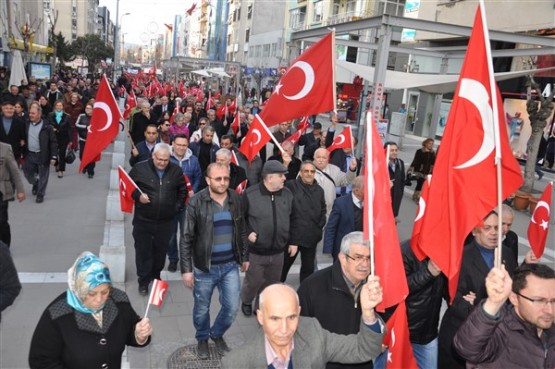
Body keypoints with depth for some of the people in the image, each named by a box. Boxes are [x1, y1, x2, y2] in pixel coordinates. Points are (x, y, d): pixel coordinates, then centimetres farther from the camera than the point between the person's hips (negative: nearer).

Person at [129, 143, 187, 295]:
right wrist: (138, 196, -14)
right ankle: (143, 281, 21)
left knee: (160, 251, 15)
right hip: (143, 220, -2)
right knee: (143, 251, 6)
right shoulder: (140, 168, -8)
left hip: (166, 221, 2)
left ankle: (155, 276, 35)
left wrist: (177, 206, 6)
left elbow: (183, 191, 13)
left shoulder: (176, 170, -1)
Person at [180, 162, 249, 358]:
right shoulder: (196, 203, -13)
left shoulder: (235, 199, -1)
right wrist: (186, 269, -12)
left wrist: (244, 257, 14)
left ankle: (217, 334, 38)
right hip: (204, 267, -3)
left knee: (232, 307, 9)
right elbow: (186, 239, -10)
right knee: (202, 308, 15)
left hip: (230, 265, 3)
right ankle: (202, 338, 42)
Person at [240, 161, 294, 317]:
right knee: (253, 282, 11)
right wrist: (248, 232, -14)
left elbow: (293, 220, 9)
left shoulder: (287, 194, -2)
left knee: (271, 284, 18)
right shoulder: (250, 194, -15)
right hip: (255, 251, -4)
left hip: (278, 251, 4)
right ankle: (246, 301, 43)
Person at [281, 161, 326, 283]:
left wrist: (320, 225, 10)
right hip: (292, 235, -5)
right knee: (284, 265, 6)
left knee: (308, 268, 13)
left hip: (311, 236, 5)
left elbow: (323, 210, 21)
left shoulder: (319, 190, 13)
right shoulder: (291, 185, -6)